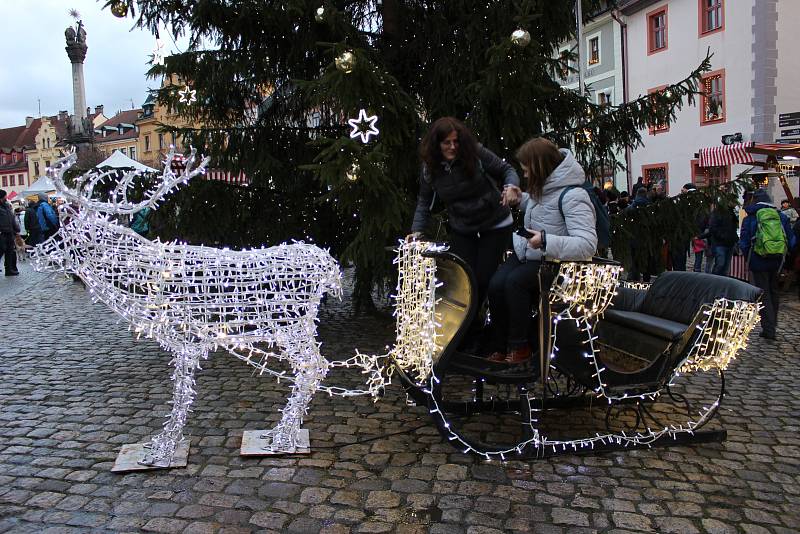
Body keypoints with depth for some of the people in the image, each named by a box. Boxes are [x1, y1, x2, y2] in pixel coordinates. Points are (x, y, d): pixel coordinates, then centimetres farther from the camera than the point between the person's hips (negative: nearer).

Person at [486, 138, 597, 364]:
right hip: (526, 252, 7)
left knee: (515, 282, -30)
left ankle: (520, 347, -13)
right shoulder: (544, 187, 4)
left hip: (553, 261, -7)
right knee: (496, 284, -18)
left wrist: (546, 241, -36)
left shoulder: (572, 196, -20)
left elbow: (587, 245, -29)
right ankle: (501, 348, -6)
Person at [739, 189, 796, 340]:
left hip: (758, 262, -4)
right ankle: (773, 323, 29)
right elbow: (791, 240, 5)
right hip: (777, 261, 4)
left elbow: (744, 243, -7)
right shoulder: (781, 216, 4)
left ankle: (769, 329, -3)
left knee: (763, 294, 1)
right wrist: (783, 254, 18)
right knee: (773, 292, 18)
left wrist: (748, 257, 10)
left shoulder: (749, 219, -6)